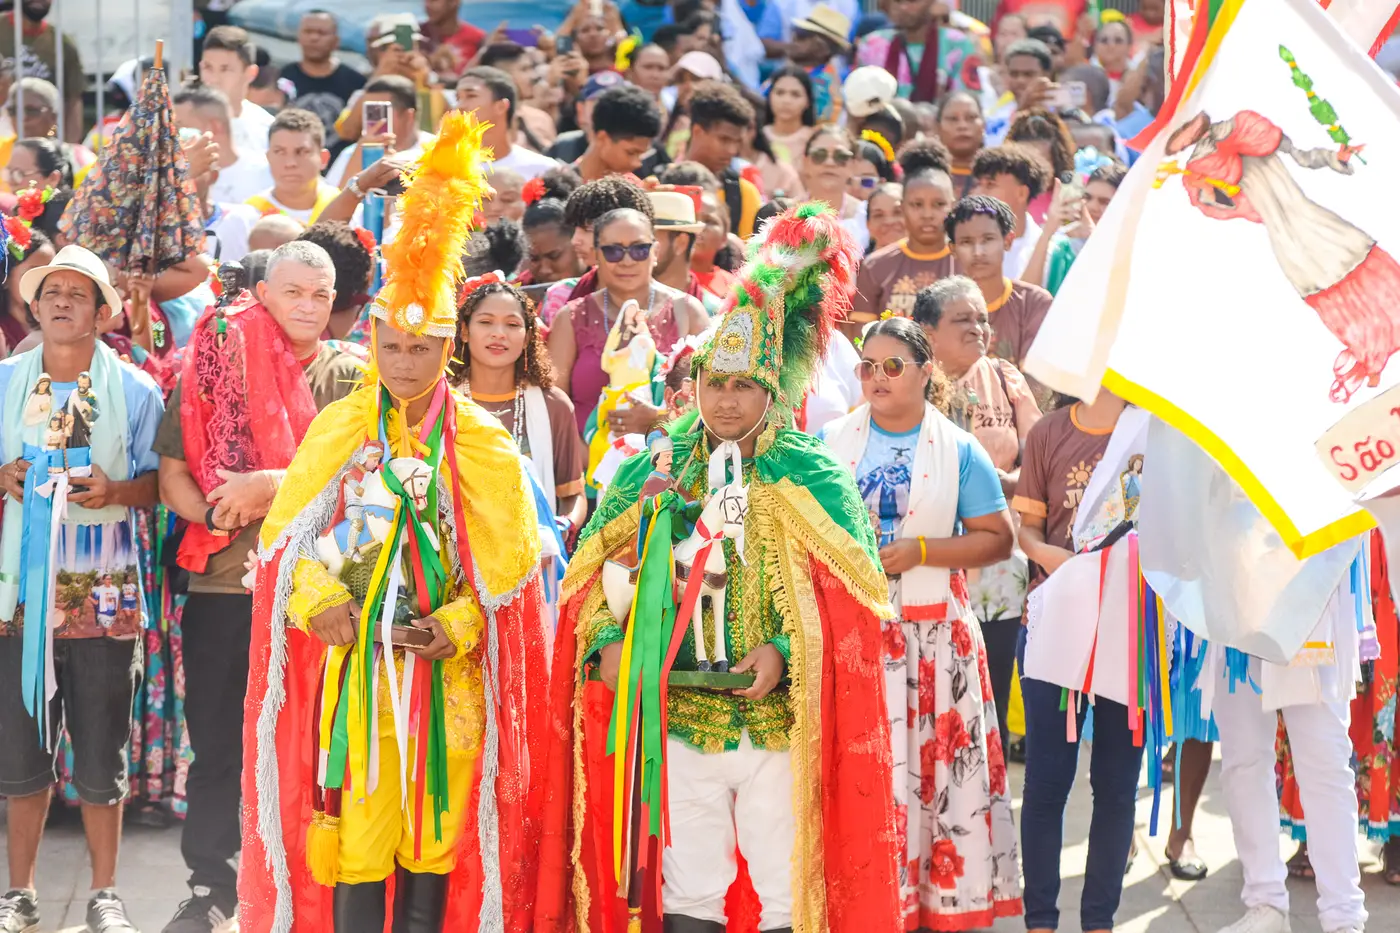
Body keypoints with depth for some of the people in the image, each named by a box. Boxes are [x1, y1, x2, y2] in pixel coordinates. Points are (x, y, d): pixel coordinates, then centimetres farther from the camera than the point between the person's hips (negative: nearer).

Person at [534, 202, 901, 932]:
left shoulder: (813, 481, -1)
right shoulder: (653, 470, 7)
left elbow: (855, 597, -5)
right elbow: (592, 573, 7)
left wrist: (787, 651, -18)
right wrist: (609, 644, -10)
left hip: (783, 723, -2)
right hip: (678, 715, 2)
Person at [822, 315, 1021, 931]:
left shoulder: (958, 450, 4)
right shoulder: (832, 442, 9)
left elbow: (998, 537, 0)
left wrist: (918, 550, -11)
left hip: (934, 637, -1)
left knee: (941, 766, -3)